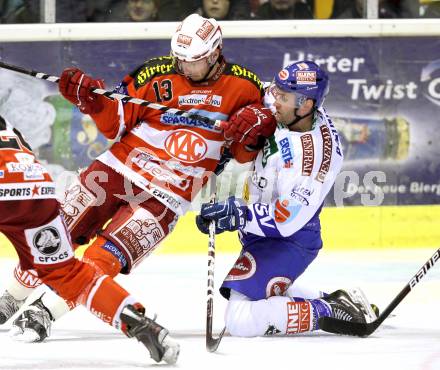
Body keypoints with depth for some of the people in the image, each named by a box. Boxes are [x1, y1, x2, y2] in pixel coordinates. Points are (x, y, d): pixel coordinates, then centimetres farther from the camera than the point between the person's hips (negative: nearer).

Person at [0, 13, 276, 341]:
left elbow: (244, 154, 4)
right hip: (120, 168, 2)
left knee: (104, 259, -15)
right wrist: (94, 101, -18)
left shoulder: (244, 87, -3)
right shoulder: (157, 75, -5)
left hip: (166, 198, -2)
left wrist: (253, 132, -18)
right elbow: (115, 125, 1)